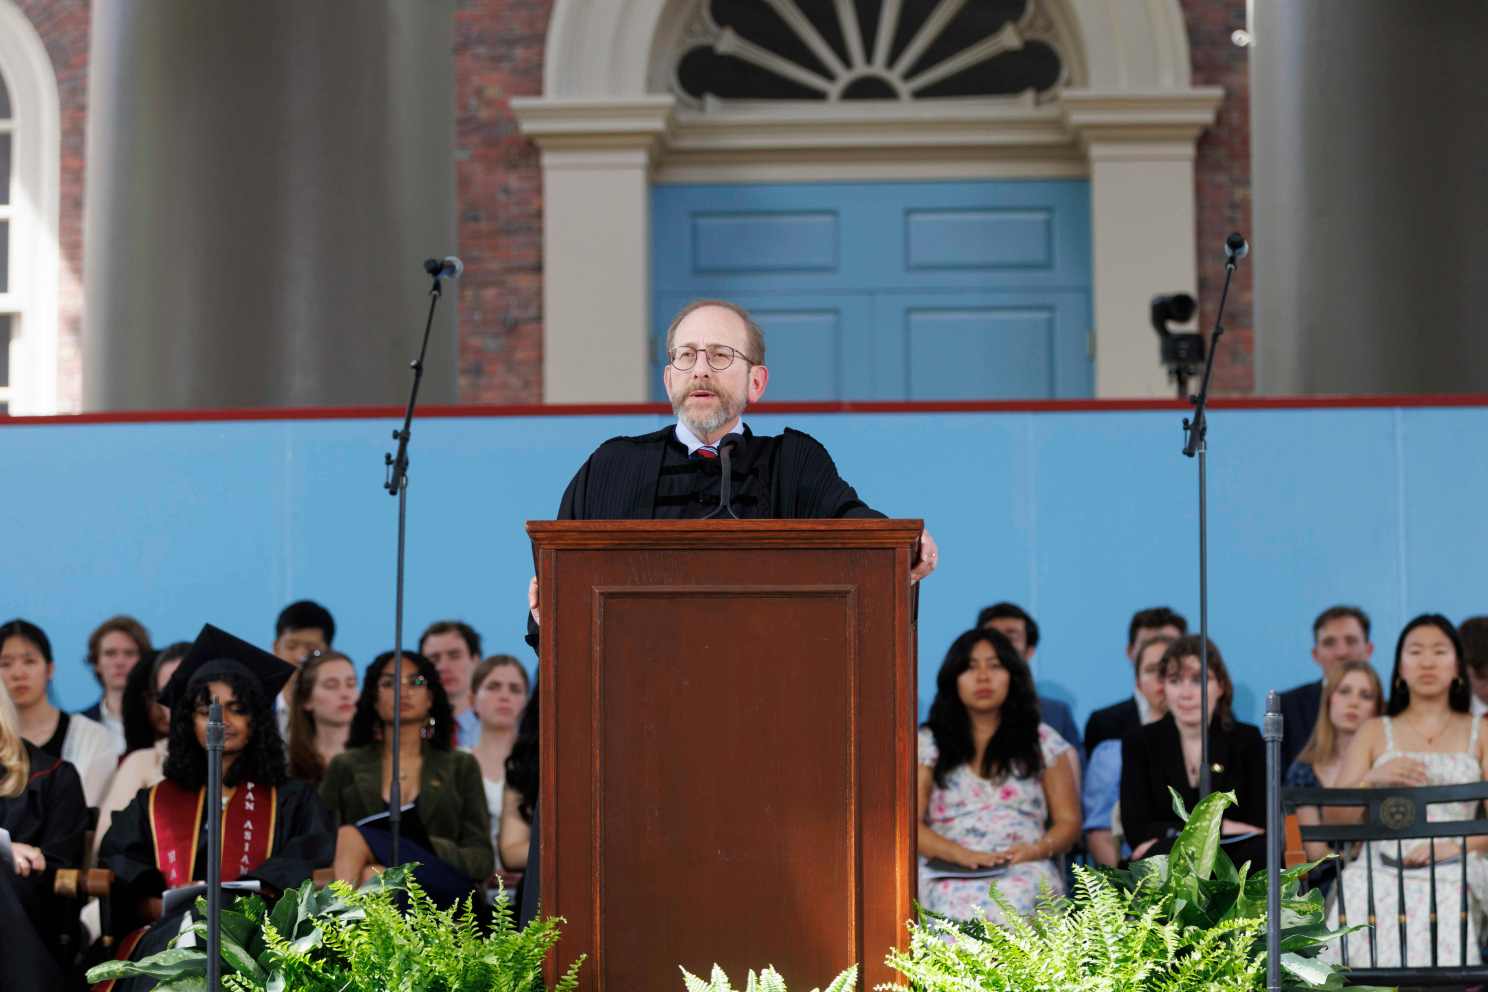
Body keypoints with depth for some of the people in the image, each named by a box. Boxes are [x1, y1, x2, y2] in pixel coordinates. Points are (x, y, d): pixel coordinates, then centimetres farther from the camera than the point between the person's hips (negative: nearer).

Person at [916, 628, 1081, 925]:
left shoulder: (1043, 741, 19)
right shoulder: (928, 743, 16)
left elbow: (1069, 822, 17)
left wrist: (1036, 849, -7)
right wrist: (962, 854, -12)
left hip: (1024, 870, 1)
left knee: (1015, 898, -39)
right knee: (961, 903, -40)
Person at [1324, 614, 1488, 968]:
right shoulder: (1374, 732, 18)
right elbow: (1333, 819, 10)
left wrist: (1455, 846, -13)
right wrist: (1372, 780, -8)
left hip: (1454, 876, -1)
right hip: (1382, 876, 1)